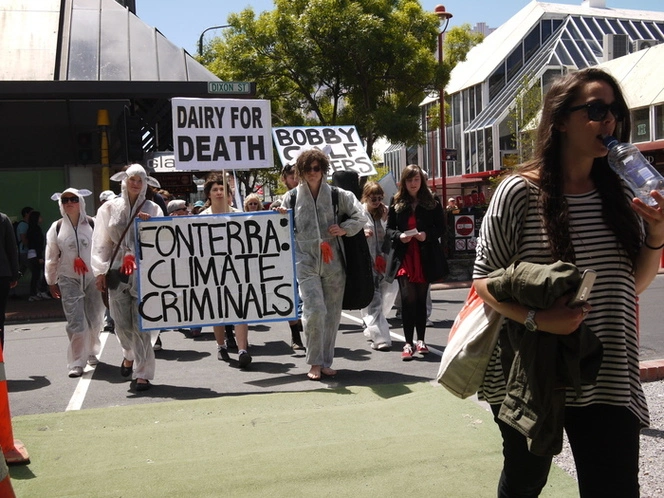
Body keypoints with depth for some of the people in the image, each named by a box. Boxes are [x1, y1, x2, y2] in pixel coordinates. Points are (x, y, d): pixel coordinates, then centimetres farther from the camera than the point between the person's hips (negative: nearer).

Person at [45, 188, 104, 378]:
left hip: (93, 278, 0)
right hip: (69, 280, 0)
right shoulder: (56, 228, 3)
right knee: (75, 322, -7)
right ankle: (77, 362, 0)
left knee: (94, 319, 9)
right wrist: (51, 281, 11)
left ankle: (91, 352, 33)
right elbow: (51, 257, 9)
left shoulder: (93, 224, -3)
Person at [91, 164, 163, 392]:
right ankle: (130, 354, 35)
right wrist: (100, 271, 2)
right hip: (117, 271, 1)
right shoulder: (109, 208, 8)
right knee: (122, 323, 5)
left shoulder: (152, 209, 7)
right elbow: (100, 243, 8)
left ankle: (142, 373, 2)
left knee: (141, 324, -5)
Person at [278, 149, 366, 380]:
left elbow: (360, 217, 9)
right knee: (314, 310, -14)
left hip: (332, 261, 2)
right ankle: (315, 362, 2)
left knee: (332, 313, 6)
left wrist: (344, 229, -8)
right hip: (306, 262, -1)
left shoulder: (337, 195, 5)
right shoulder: (292, 198, 6)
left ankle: (326, 362, 20)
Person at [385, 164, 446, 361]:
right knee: (408, 298, -9)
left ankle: (420, 340, 20)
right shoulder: (396, 203, 7)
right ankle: (408, 343, -5)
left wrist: (427, 235, -14)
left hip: (426, 257, 1)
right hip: (404, 256, 0)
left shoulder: (432, 203, 5)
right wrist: (399, 236, -12)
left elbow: (441, 228, 5)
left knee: (421, 299, 8)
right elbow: (389, 228, 9)